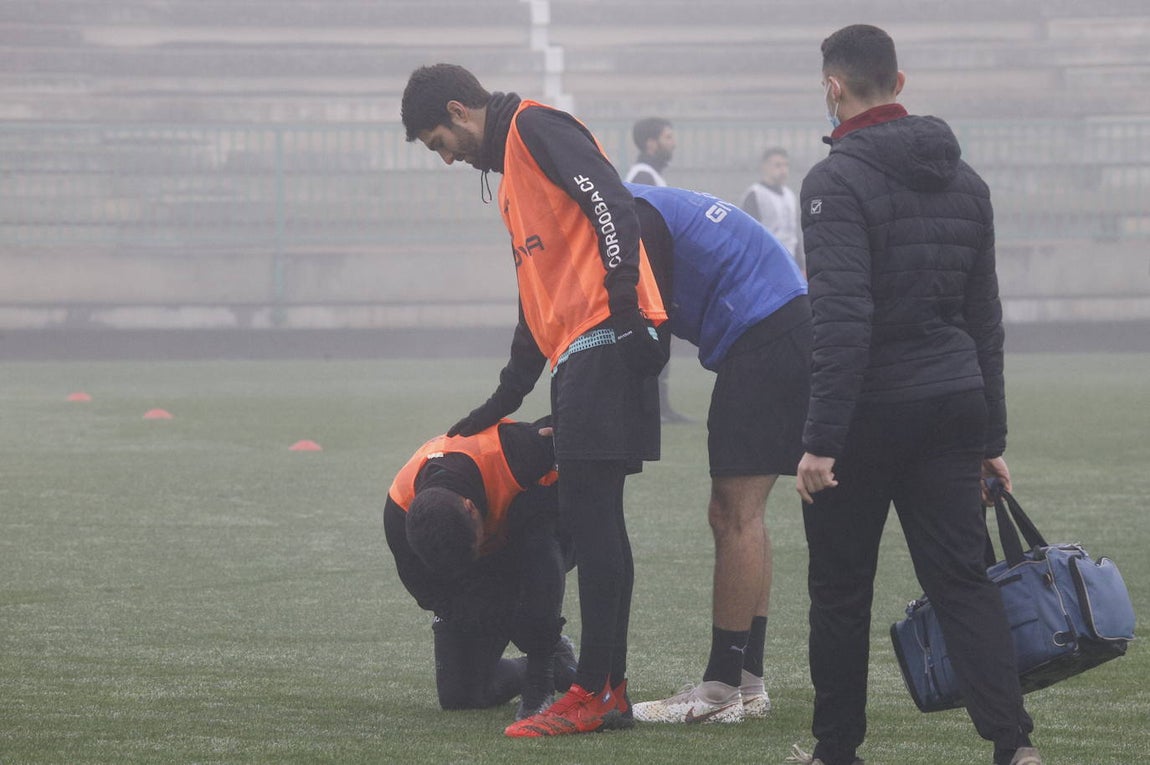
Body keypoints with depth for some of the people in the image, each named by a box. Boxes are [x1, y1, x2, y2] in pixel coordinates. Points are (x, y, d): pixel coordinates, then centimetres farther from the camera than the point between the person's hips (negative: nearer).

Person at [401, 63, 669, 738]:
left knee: (591, 515, -10)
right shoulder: (511, 169, 28)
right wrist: (502, 403, 31)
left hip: (605, 342, -10)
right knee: (590, 519, 9)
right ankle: (609, 690, 11)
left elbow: (614, 204, -15)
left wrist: (624, 301, -24)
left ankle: (594, 695, -11)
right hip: (581, 356, 10)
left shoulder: (536, 127, -2)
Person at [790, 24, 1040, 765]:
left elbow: (842, 320, -21)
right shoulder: (965, 181, 11)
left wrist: (821, 440, -20)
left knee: (841, 592, 8)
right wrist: (991, 437, 22)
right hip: (951, 407, 6)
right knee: (963, 581, 3)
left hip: (868, 414, -5)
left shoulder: (836, 182, -12)